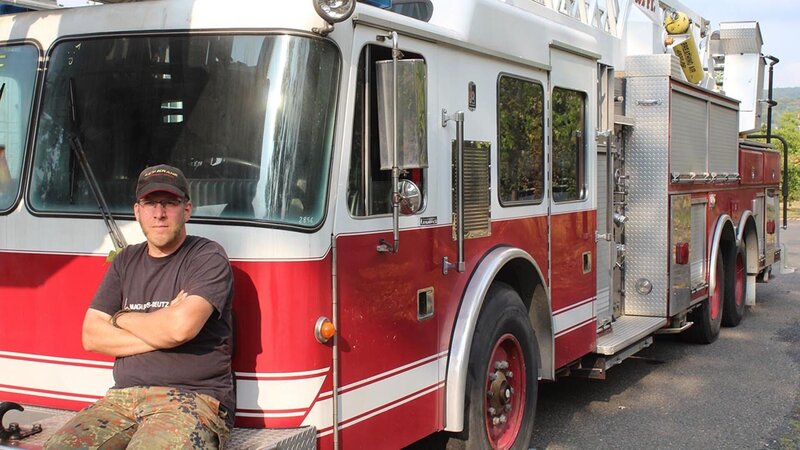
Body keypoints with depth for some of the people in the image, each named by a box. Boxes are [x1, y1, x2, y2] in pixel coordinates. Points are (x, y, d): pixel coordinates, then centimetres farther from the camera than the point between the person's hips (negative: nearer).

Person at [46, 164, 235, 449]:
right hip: (124, 397, 5)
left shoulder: (208, 257, -2)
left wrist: (120, 319, 0)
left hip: (192, 398, -5)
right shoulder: (126, 261, 17)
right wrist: (160, 333, -6)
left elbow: (181, 327, -19)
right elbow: (91, 337, 9)